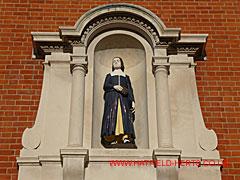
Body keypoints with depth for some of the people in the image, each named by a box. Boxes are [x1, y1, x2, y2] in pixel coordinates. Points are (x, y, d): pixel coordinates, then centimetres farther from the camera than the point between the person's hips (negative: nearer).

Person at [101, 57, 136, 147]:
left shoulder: (126, 76, 27)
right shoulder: (109, 75, 25)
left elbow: (130, 90, 16)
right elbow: (105, 86, 8)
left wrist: (133, 101, 1)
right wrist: (114, 86, -12)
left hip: (123, 97, 1)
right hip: (112, 96, 0)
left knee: (125, 115, -20)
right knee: (112, 115, -19)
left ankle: (126, 138, -34)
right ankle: (113, 139, -27)